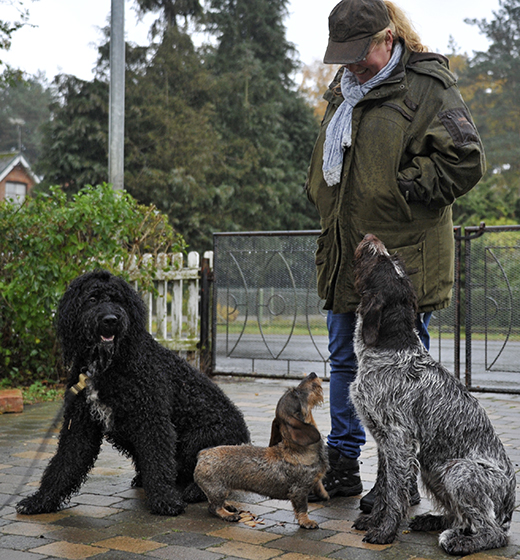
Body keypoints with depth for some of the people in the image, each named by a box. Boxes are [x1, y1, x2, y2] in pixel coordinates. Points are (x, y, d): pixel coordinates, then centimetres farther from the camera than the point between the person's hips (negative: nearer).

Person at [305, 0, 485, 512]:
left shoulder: (427, 86, -8)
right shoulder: (344, 88, 16)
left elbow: (464, 162, -15)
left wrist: (397, 187, -13)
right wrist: (324, 199, 12)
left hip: (404, 262, -8)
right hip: (345, 258, 8)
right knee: (344, 363, 14)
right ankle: (341, 467, 28)